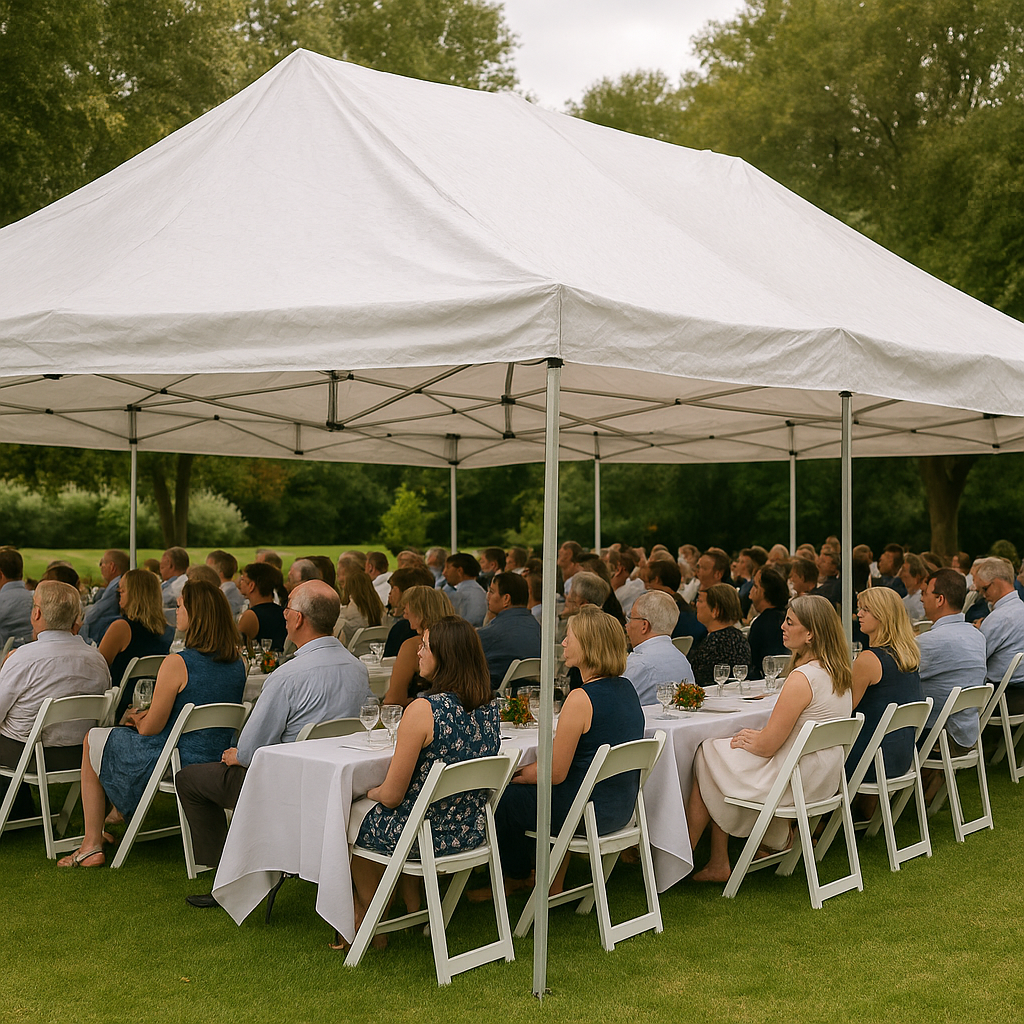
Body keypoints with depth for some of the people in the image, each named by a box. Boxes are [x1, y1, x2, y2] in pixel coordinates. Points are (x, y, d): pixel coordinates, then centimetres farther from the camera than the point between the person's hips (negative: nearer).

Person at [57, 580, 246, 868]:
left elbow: (150, 728, -15)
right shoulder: (238, 662, -3)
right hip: (217, 764, 7)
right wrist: (147, 715, 14)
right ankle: (123, 812, 43)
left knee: (93, 740, 20)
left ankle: (91, 846, 22)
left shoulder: (177, 664, -24)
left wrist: (138, 719, 8)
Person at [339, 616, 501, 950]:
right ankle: (413, 907, 35)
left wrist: (371, 792, 4)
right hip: (471, 833, 7)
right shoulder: (490, 707, -3)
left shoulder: (423, 710, -25)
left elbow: (391, 796, -19)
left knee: (353, 815, 23)